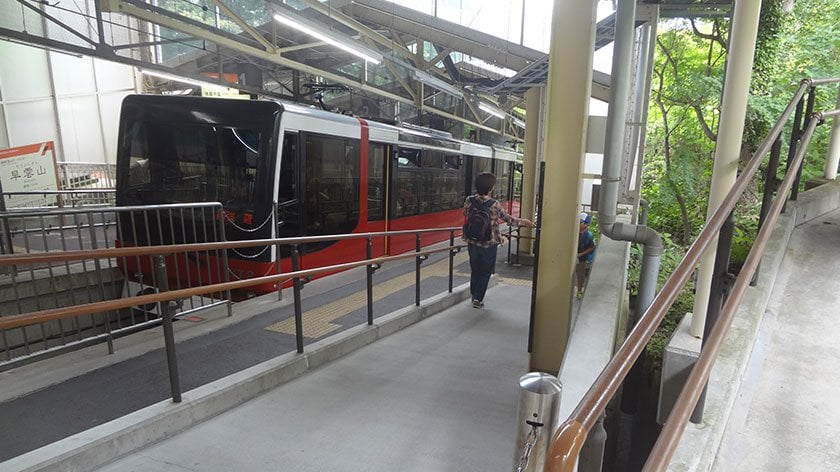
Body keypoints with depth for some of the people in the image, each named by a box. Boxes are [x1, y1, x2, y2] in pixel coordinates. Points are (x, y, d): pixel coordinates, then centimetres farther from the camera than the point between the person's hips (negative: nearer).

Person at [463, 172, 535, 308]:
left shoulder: (469, 201, -9)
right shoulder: (494, 205, -17)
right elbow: (508, 219, -3)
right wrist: (523, 222, 14)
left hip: (472, 242, 4)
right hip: (489, 244, -3)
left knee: (474, 270, 21)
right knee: (485, 272, 13)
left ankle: (474, 295, 32)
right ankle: (478, 299, 14)